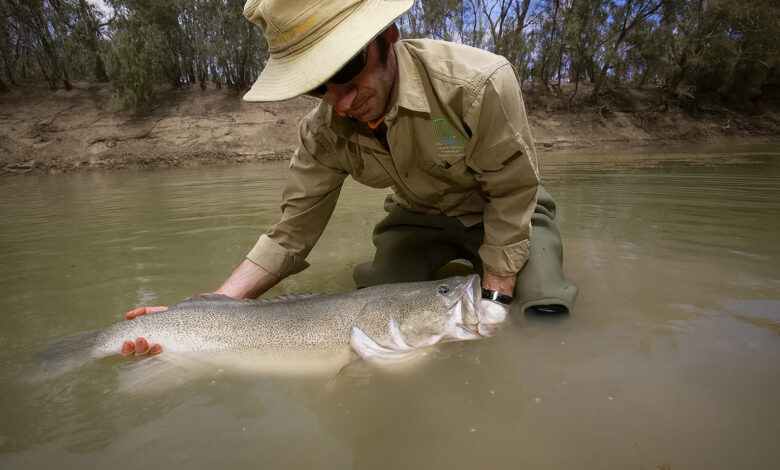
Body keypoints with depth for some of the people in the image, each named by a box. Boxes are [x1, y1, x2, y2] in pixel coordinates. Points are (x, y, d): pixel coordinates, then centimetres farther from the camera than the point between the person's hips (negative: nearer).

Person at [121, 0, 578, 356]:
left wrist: (493, 299, -24)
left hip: (496, 211, -2)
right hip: (419, 215, 3)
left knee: (544, 316, -19)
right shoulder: (324, 133, -20)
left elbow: (512, 194, -23)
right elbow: (291, 234, -16)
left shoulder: (479, 83, -33)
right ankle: (448, 268, 18)